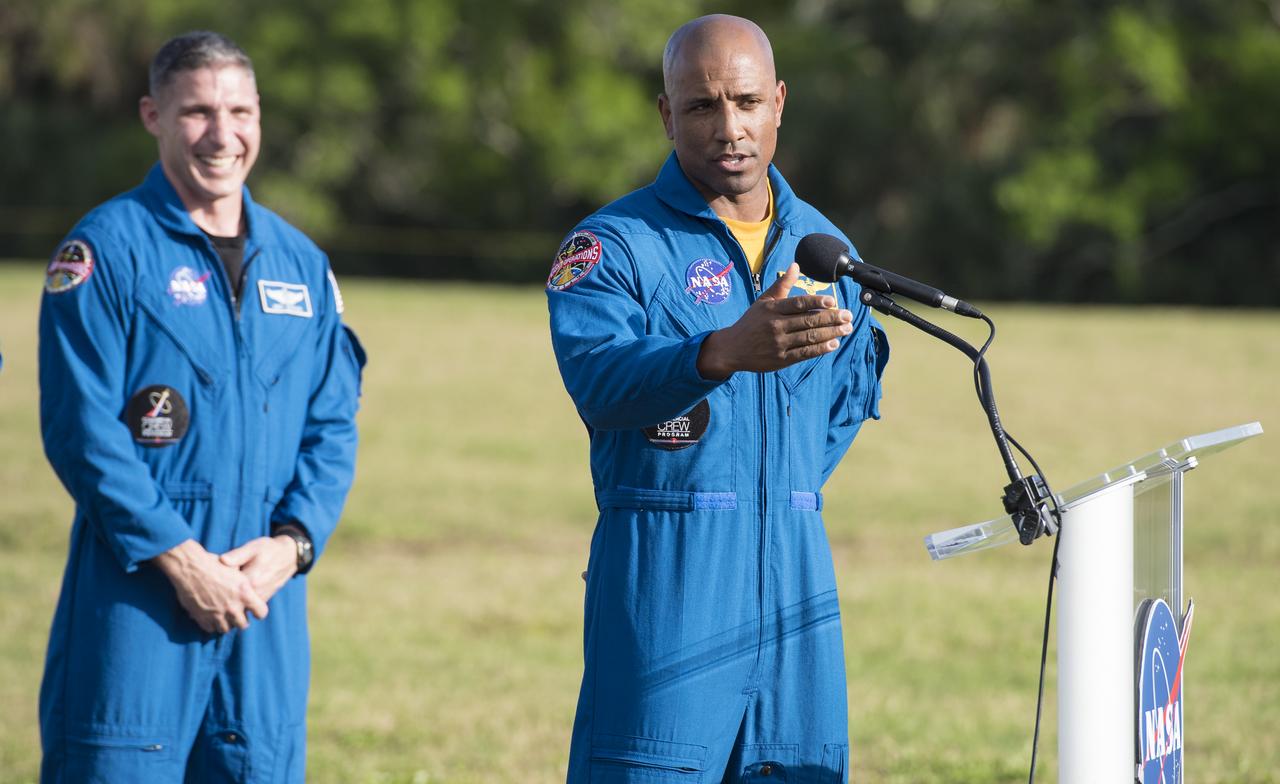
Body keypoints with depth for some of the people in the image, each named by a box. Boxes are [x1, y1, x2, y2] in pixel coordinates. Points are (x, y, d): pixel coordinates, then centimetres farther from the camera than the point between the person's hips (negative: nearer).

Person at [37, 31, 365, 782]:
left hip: (268, 587, 5)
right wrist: (178, 557, -14)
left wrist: (292, 543, -5)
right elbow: (82, 429, -9)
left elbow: (333, 426, 13)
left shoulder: (302, 264, 14)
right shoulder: (107, 249, -3)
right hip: (136, 588, -5)